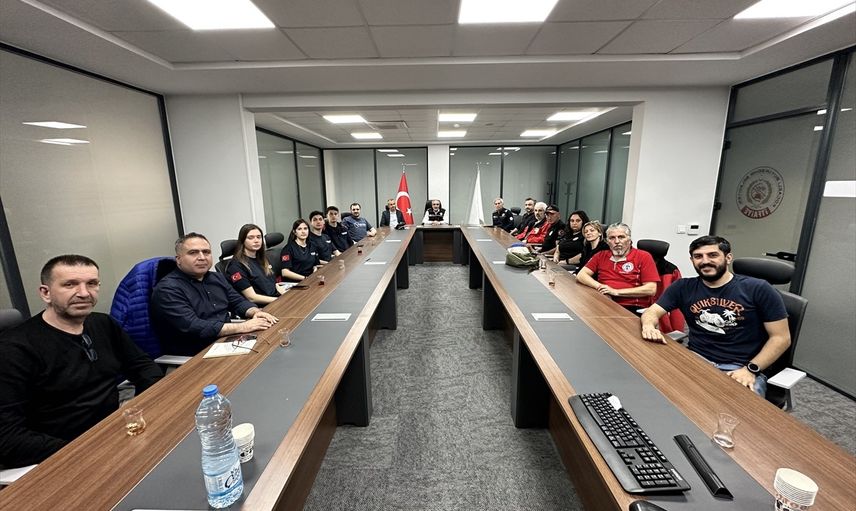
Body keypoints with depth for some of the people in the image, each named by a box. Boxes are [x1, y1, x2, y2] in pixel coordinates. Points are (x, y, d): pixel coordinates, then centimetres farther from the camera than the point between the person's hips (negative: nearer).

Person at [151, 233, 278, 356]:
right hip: (193, 356, -7)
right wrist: (242, 327, -25)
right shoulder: (167, 290, -13)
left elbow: (238, 302, 15)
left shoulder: (217, 278, 11)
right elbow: (192, 327, -23)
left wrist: (256, 312, -8)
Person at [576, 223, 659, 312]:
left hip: (633, 309, -4)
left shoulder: (643, 257, 3)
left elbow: (651, 289, -6)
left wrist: (616, 291, -10)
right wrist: (600, 287, -10)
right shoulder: (601, 256, 14)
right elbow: (581, 276, 7)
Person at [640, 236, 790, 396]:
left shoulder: (758, 289, -1)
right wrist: (648, 326, -21)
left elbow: (781, 338, -1)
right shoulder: (683, 287, 6)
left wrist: (751, 369, -13)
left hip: (739, 368, -2)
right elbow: (652, 312, 4)